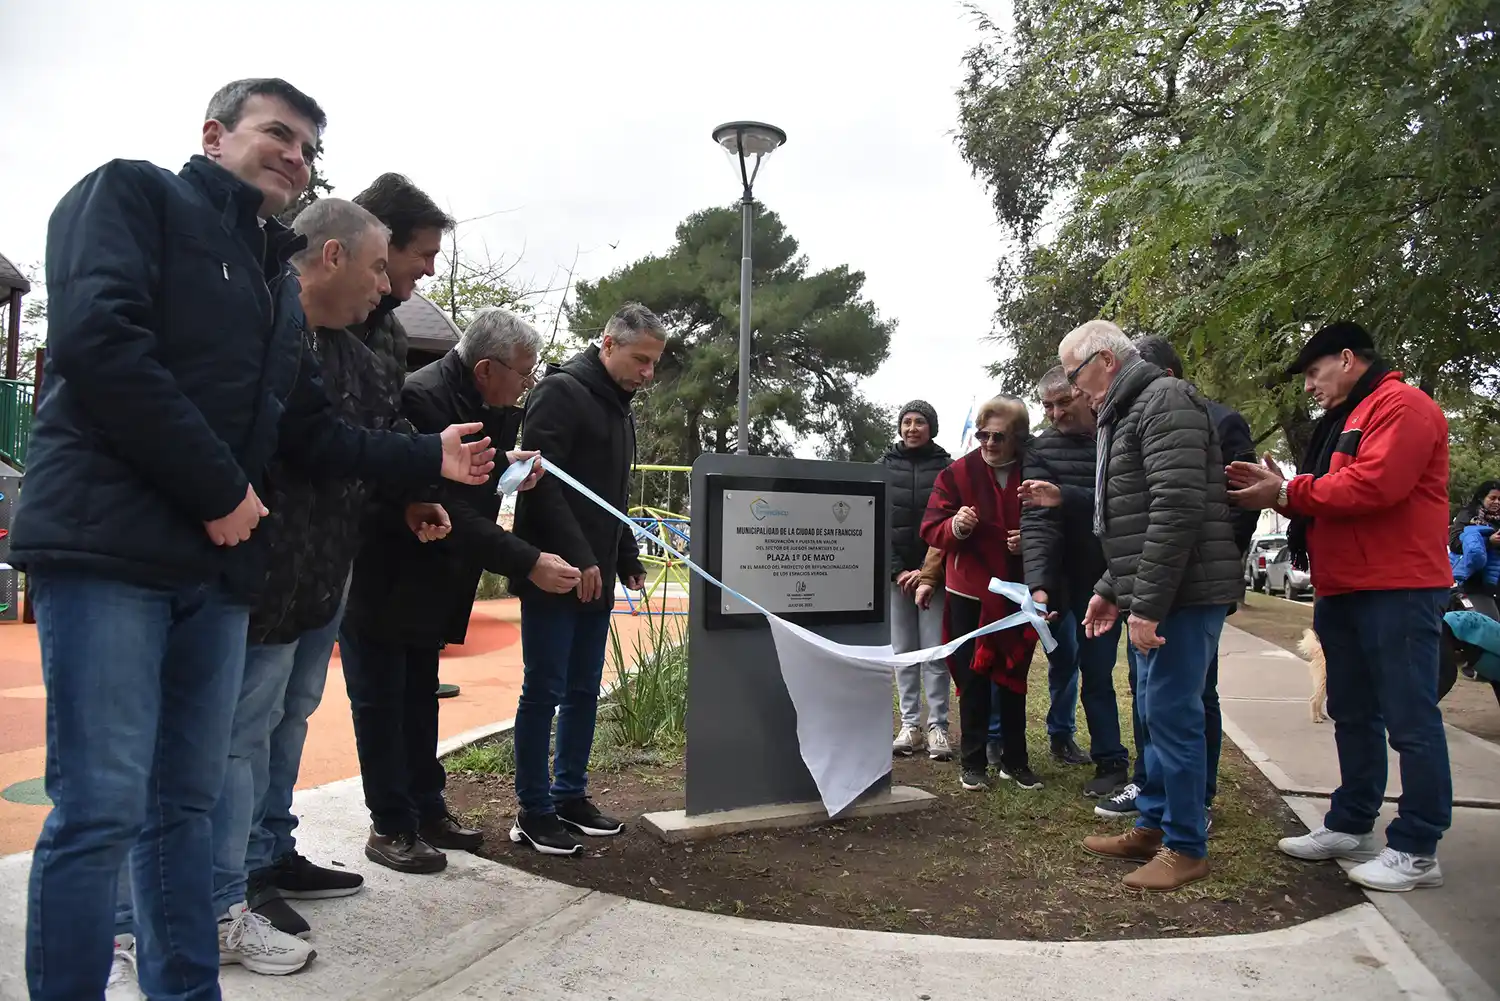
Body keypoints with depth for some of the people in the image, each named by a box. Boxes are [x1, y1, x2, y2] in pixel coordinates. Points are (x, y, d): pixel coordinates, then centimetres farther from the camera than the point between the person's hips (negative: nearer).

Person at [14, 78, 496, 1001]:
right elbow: (95, 339, -16)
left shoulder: (281, 285, 23)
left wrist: (428, 457, 13)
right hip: (108, 544, -7)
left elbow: (313, 434, 22)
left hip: (216, 561, 7)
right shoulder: (132, 194, 1)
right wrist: (221, 488, -15)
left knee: (187, 803, 12)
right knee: (102, 806, -6)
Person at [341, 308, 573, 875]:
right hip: (380, 580, -8)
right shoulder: (422, 398, -27)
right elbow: (447, 512, -31)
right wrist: (528, 563, -31)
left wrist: (504, 466, -9)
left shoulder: (495, 412, 0)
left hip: (428, 583, 9)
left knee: (419, 699, 16)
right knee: (381, 701, 2)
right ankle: (391, 827, 14)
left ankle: (427, 812, 27)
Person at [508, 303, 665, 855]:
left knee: (584, 691, 12)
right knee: (545, 690, -2)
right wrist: (578, 558, -21)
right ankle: (533, 811, 9)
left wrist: (627, 560, 15)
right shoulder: (561, 392, -9)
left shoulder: (619, 409, 19)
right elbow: (542, 481, -18)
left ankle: (570, 797, 23)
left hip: (596, 577, 9)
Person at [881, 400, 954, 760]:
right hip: (896, 573, 2)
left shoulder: (946, 467, 2)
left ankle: (937, 727, 4)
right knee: (902, 651, 5)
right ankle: (910, 725, 12)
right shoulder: (885, 467, 8)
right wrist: (897, 570, -7)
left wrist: (928, 572, -11)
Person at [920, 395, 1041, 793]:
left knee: (1013, 676, 11)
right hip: (969, 592, -1)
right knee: (972, 677, 6)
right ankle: (971, 762, 16)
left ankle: (1015, 760, 24)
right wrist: (955, 526, -28)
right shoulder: (957, 473, -5)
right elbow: (931, 529, -7)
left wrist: (1029, 540, -14)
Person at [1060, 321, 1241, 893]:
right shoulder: (1127, 413, 20)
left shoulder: (1166, 401, -12)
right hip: (1149, 596, 10)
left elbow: (1178, 510, -22)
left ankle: (1186, 847, 8)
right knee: (1154, 713, 16)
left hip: (1184, 593, -10)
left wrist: (1147, 604, -23)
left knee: (1172, 715, -4)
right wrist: (1112, 590, 20)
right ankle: (1152, 827, 27)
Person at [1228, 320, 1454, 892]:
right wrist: (1282, 492, -1)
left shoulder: (1401, 407, -10)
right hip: (1343, 591, 10)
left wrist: (1289, 493, -15)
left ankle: (1416, 850, 5)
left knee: (1409, 720, -3)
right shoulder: (1341, 421, 21)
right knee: (1353, 715, 15)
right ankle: (1350, 826, 25)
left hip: (1397, 591, -10)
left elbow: (1376, 483, -23)